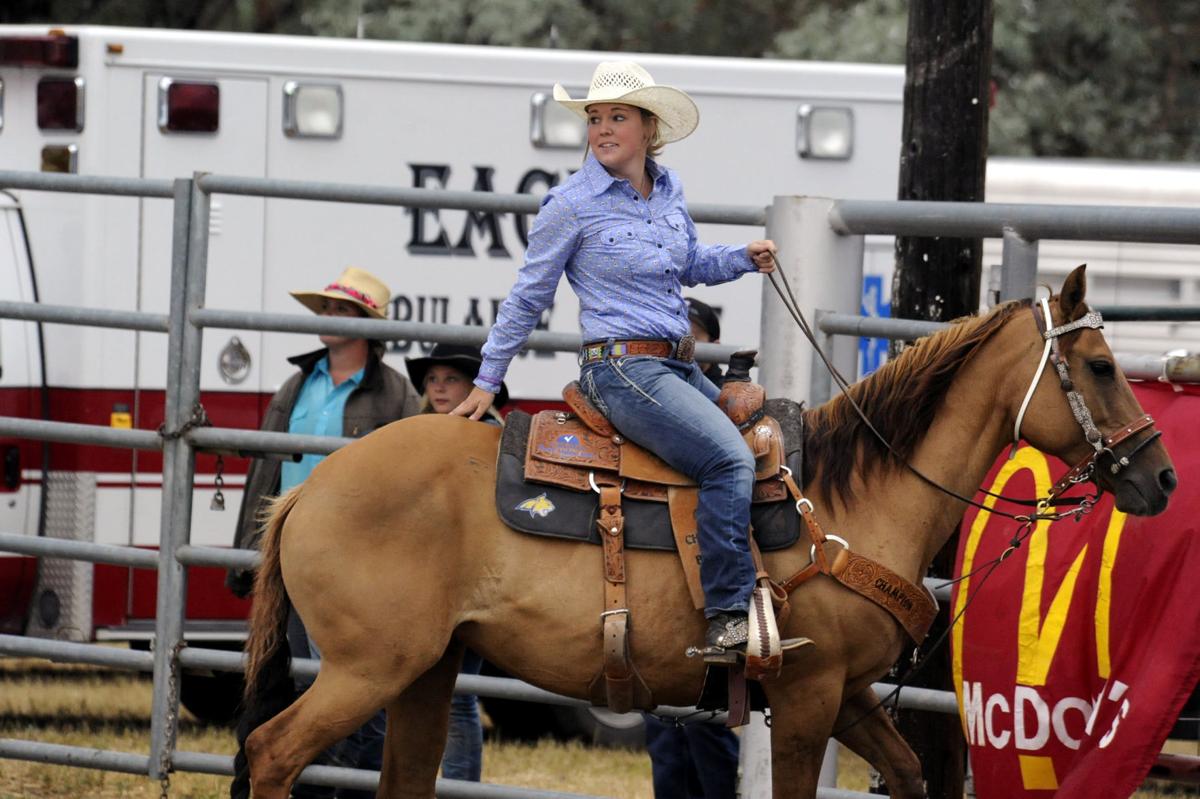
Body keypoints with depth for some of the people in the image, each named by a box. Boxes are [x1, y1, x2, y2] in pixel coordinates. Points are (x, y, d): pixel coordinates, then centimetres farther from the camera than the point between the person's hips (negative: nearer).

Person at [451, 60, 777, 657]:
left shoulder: (668, 191, 10)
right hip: (621, 368, -8)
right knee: (729, 457, -25)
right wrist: (487, 382, 5)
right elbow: (528, 297, 1)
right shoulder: (572, 204, -8)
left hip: (678, 366, 8)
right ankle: (726, 616, -26)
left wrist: (745, 258, 10)